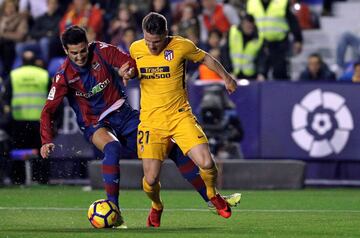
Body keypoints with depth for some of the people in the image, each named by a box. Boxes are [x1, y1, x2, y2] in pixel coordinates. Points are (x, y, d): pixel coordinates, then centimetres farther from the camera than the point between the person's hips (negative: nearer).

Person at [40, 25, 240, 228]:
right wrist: (47, 141, -24)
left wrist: (127, 70, -32)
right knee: (113, 148, -39)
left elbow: (133, 63, -7)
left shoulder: (101, 51, -10)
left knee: (172, 147, -2)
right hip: (96, 124, -3)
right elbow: (49, 110, -11)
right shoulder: (64, 76, -13)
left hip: (124, 114, 3)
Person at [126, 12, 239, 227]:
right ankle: (156, 207, 29)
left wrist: (226, 77, 18)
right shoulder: (136, 49, 0)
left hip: (180, 116, -1)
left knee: (206, 164, -18)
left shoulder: (181, 46, -8)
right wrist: (129, 74, -1)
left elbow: (205, 58, 12)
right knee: (150, 180, -8)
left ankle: (212, 194, 18)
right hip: (151, 120, 1)